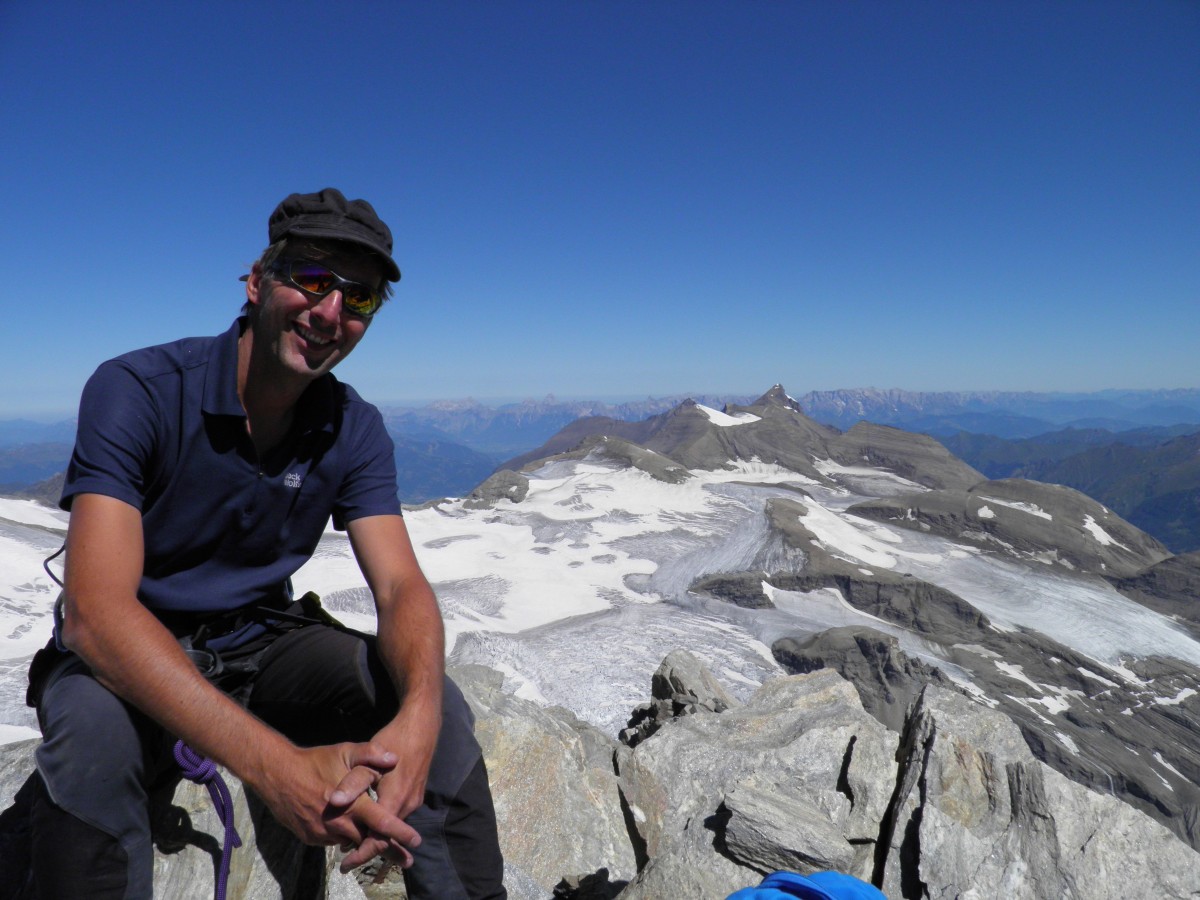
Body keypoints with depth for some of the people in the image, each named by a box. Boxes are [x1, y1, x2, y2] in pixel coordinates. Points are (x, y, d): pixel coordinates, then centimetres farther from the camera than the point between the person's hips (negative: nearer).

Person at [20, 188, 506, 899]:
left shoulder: (356, 429, -7)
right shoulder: (135, 390, -20)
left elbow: (402, 585, -14)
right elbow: (96, 610, -31)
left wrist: (418, 713, -38)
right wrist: (276, 764, -43)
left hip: (263, 642, 3)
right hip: (126, 657, -2)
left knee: (436, 700, -20)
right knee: (95, 731, -36)